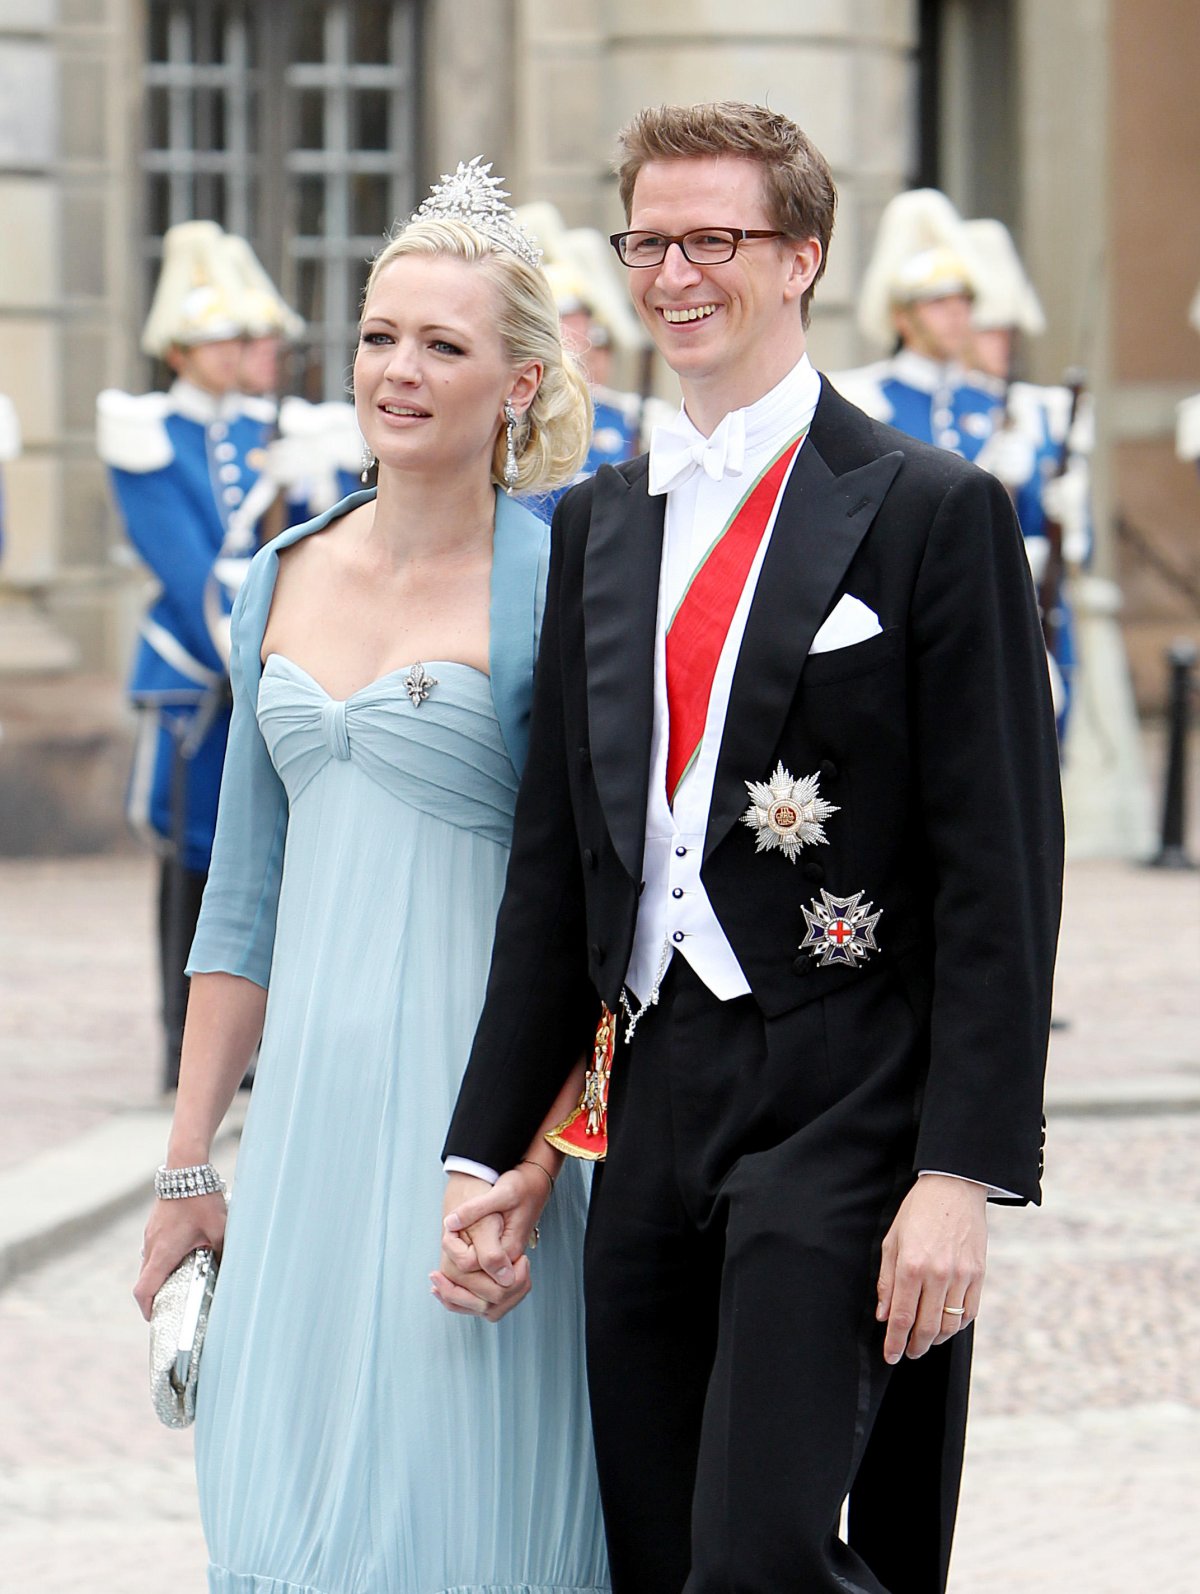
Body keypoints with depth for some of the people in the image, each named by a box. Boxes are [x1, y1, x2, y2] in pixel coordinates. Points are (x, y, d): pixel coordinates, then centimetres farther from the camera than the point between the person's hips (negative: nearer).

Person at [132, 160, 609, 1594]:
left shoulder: (552, 588, -7)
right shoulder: (285, 578, 10)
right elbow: (248, 888, 14)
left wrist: (528, 1152, -18)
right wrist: (188, 1163, 12)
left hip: (469, 1104, -5)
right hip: (308, 1107, 6)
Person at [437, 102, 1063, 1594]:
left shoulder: (934, 512, -3)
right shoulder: (596, 524, 15)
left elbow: (1000, 870, -7)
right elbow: (554, 864, 16)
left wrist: (962, 1173, -14)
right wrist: (484, 1149, 10)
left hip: (844, 1109, -6)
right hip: (652, 1111, 6)